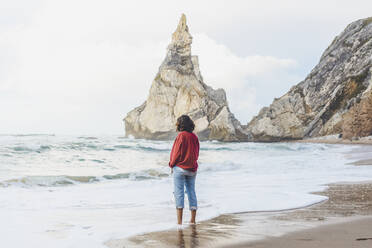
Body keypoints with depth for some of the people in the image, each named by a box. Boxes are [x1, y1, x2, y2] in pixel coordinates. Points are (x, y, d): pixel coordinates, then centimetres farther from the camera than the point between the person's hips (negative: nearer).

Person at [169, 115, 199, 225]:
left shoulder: (181, 135, -12)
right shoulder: (194, 137, 5)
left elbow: (177, 152, -11)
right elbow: (196, 153, 10)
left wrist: (172, 164, 2)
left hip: (180, 168, -6)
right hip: (192, 169, 6)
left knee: (179, 193, -2)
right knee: (191, 192, 11)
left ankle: (179, 220, -6)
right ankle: (193, 219, 13)